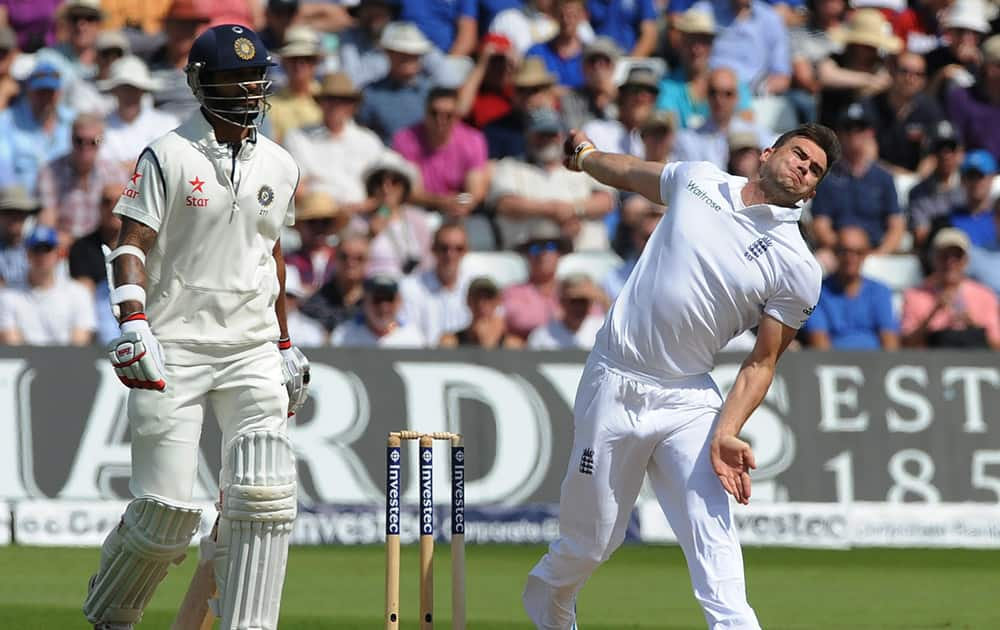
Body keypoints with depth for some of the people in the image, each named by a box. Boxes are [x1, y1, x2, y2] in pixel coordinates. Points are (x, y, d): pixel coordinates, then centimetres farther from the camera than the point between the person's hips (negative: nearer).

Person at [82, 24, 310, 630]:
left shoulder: (279, 166, 12)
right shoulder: (169, 158, -4)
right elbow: (132, 245, -9)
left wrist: (285, 344, 24)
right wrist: (134, 323, -23)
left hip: (253, 353, 4)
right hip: (175, 350, -4)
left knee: (265, 497, -12)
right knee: (168, 509, -6)